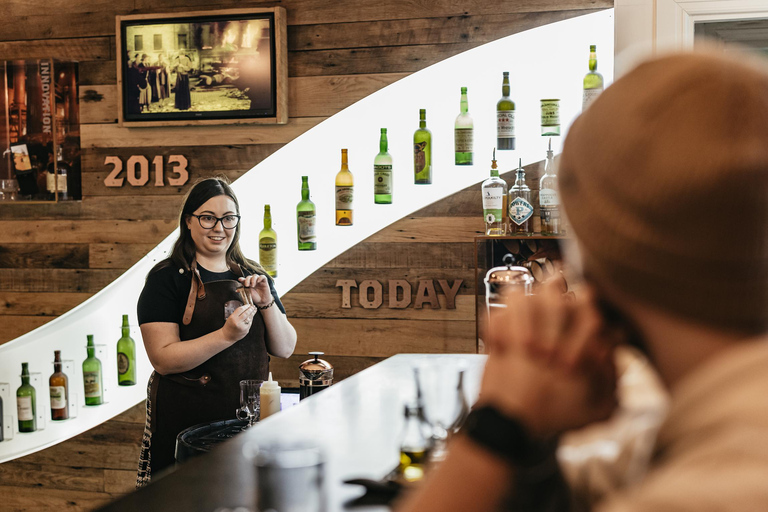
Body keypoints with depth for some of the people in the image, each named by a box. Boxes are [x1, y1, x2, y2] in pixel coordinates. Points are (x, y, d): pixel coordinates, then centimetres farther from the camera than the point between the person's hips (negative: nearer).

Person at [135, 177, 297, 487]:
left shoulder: (254, 277, 11)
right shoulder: (167, 278, -5)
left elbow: (285, 349, 7)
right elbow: (163, 359, -14)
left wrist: (267, 303, -9)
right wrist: (226, 336, -23)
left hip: (250, 416, 5)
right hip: (186, 421, -4)